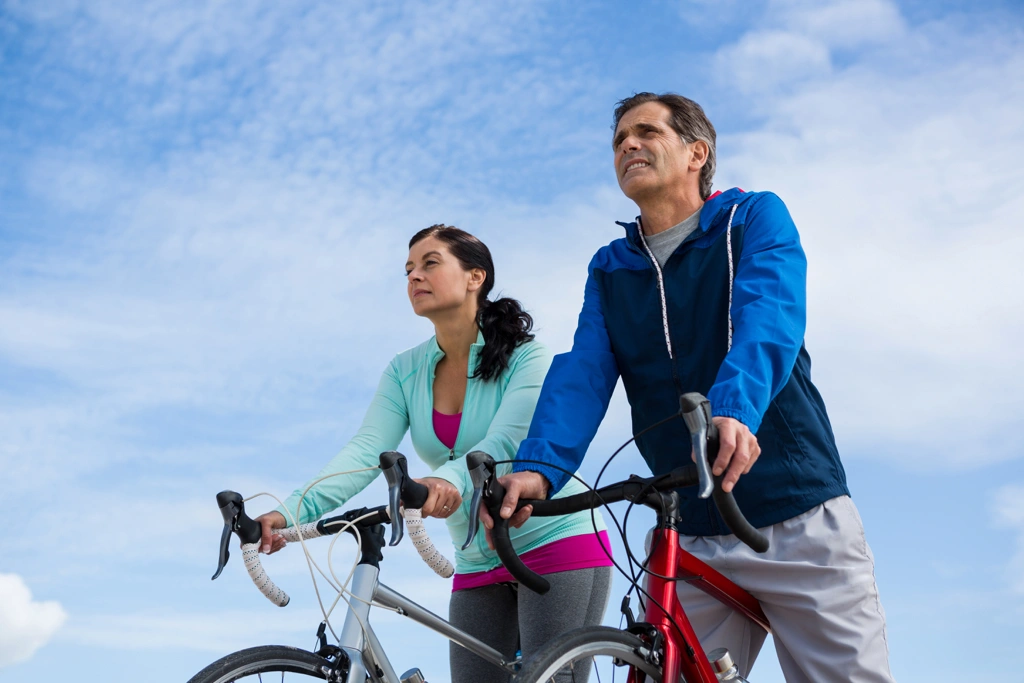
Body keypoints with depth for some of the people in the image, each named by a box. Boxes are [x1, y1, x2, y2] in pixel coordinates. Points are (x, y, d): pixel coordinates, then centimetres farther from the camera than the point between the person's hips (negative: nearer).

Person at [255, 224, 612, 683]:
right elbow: (365, 451, -11)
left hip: (558, 546, -4)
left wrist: (449, 480, -48)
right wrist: (291, 512, -28)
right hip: (479, 568, 5)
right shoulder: (405, 372, 2)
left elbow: (504, 444, -26)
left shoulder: (526, 357, -10)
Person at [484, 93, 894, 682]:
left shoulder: (757, 217, 2)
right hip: (692, 540, 3)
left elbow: (767, 318, -19)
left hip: (801, 523, -3)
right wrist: (538, 468, -24)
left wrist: (734, 410, -40)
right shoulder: (608, 270, 12)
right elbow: (581, 373, -4)